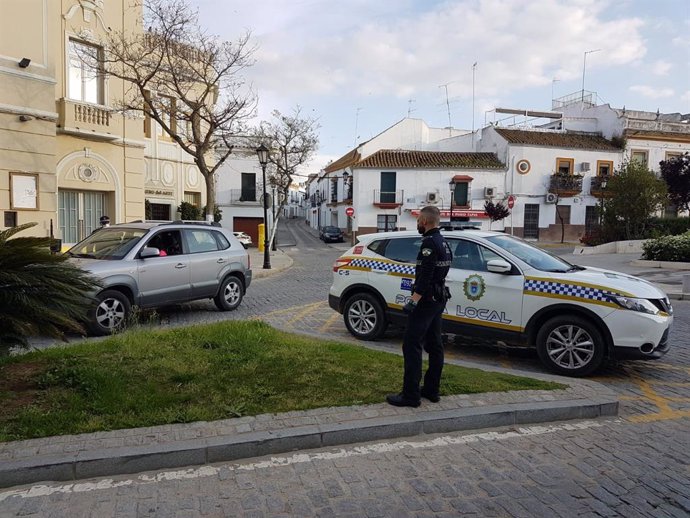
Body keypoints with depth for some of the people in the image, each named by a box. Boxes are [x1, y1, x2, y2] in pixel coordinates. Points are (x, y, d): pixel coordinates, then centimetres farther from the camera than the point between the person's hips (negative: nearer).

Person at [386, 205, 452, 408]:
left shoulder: (430, 243, -16)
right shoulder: (443, 242, 15)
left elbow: (425, 276, -24)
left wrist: (413, 300, -26)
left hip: (426, 300, -10)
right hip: (438, 300, 10)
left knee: (411, 345, -8)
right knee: (434, 345, 13)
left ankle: (411, 395, -6)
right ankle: (432, 390, 21)